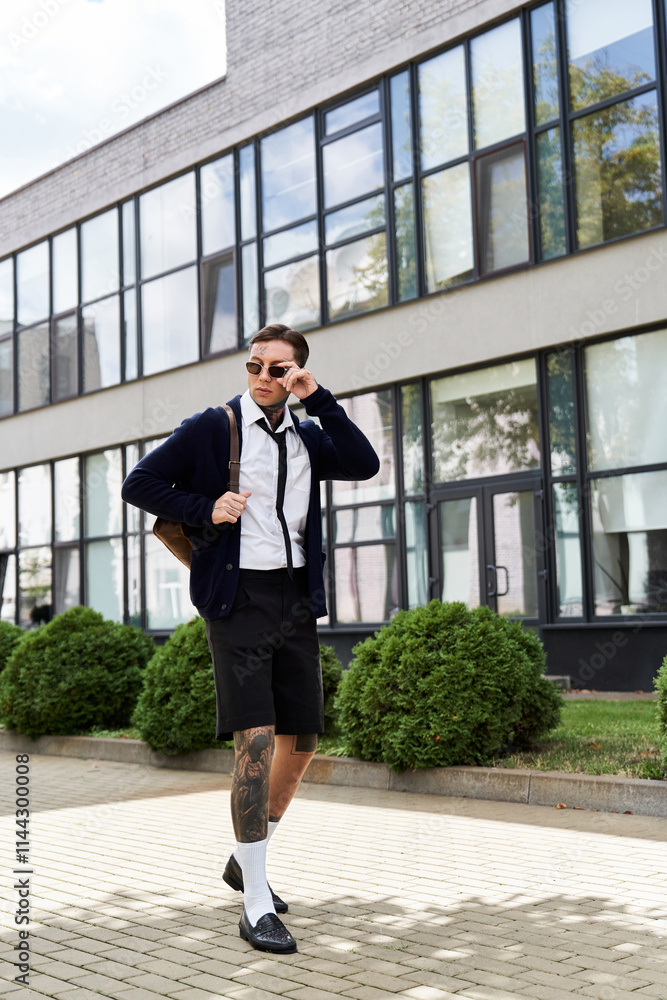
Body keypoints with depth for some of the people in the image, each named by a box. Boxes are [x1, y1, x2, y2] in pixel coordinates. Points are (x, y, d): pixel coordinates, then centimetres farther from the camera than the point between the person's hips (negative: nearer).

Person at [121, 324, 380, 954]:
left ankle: (245, 859, 30)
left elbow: (364, 466, -2)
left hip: (296, 600, 6)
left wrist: (319, 400, -6)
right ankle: (255, 908, -8)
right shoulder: (212, 428, 2)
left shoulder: (307, 437, 14)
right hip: (238, 599, -5)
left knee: (302, 742, 8)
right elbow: (140, 484, 1)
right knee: (256, 740, -15)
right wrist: (204, 509, -12)